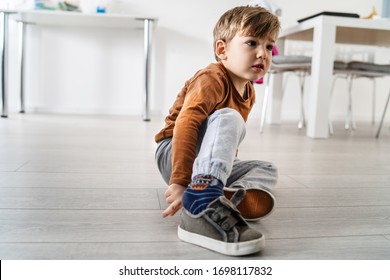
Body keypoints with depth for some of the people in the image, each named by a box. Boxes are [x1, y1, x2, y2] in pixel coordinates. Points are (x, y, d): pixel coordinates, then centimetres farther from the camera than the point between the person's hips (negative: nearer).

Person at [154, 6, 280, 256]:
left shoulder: (248, 91, 11)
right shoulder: (212, 79, -17)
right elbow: (185, 125, -32)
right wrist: (180, 180, -41)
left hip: (206, 163, 9)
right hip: (174, 155, -9)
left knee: (267, 169, 2)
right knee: (228, 119, -32)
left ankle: (237, 195, -31)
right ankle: (202, 204, -50)